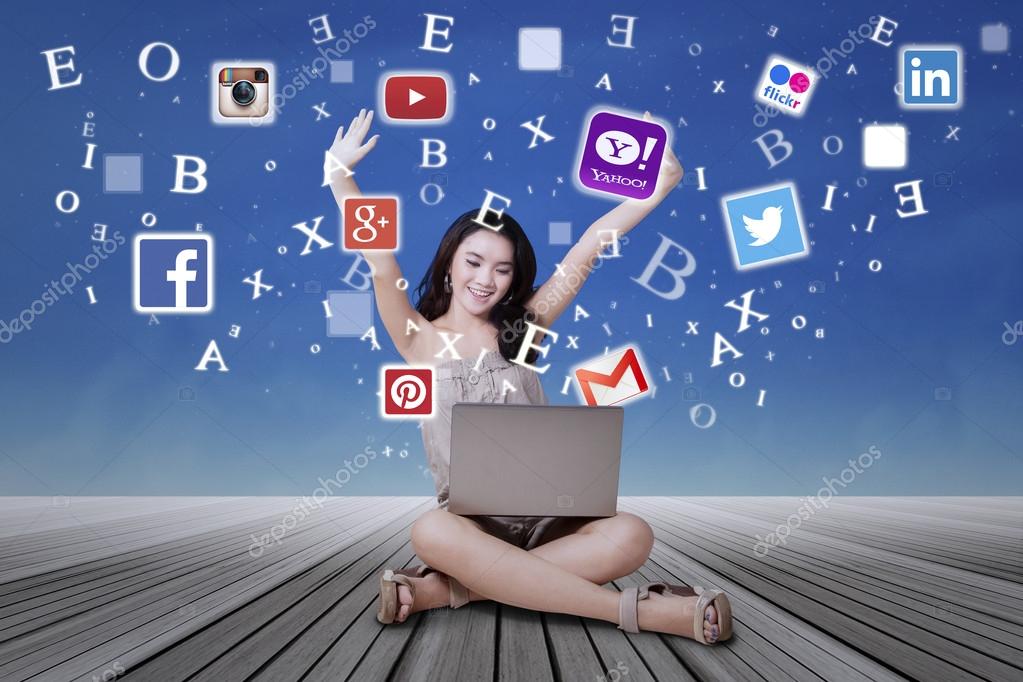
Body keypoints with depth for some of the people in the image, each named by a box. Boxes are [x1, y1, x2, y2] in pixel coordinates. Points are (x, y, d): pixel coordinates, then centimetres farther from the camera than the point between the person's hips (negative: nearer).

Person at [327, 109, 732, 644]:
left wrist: (660, 186, 0)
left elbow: (587, 249, 4)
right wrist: (339, 172, -20)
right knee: (430, 533, -38)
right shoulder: (421, 340, 5)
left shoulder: (521, 329, 10)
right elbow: (380, 261, -8)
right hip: (468, 519, -2)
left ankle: (445, 590, -26)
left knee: (630, 537, -27)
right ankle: (635, 609, -35)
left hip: (544, 516, 3)